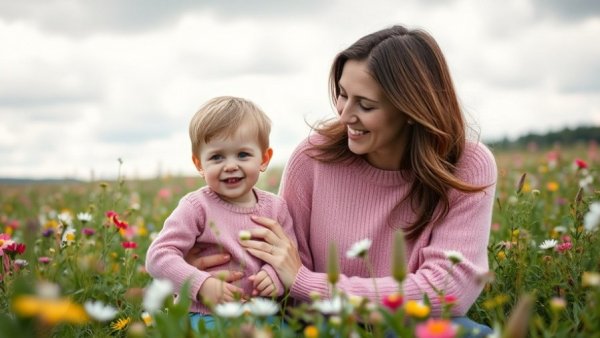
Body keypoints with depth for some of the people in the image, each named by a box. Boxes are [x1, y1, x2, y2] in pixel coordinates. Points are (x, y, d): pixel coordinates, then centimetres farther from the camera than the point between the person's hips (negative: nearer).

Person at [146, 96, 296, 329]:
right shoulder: (196, 207, -6)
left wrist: (276, 275, -13)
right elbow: (158, 256, -11)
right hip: (205, 315, -3)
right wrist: (202, 285, -22)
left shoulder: (275, 207, 6)